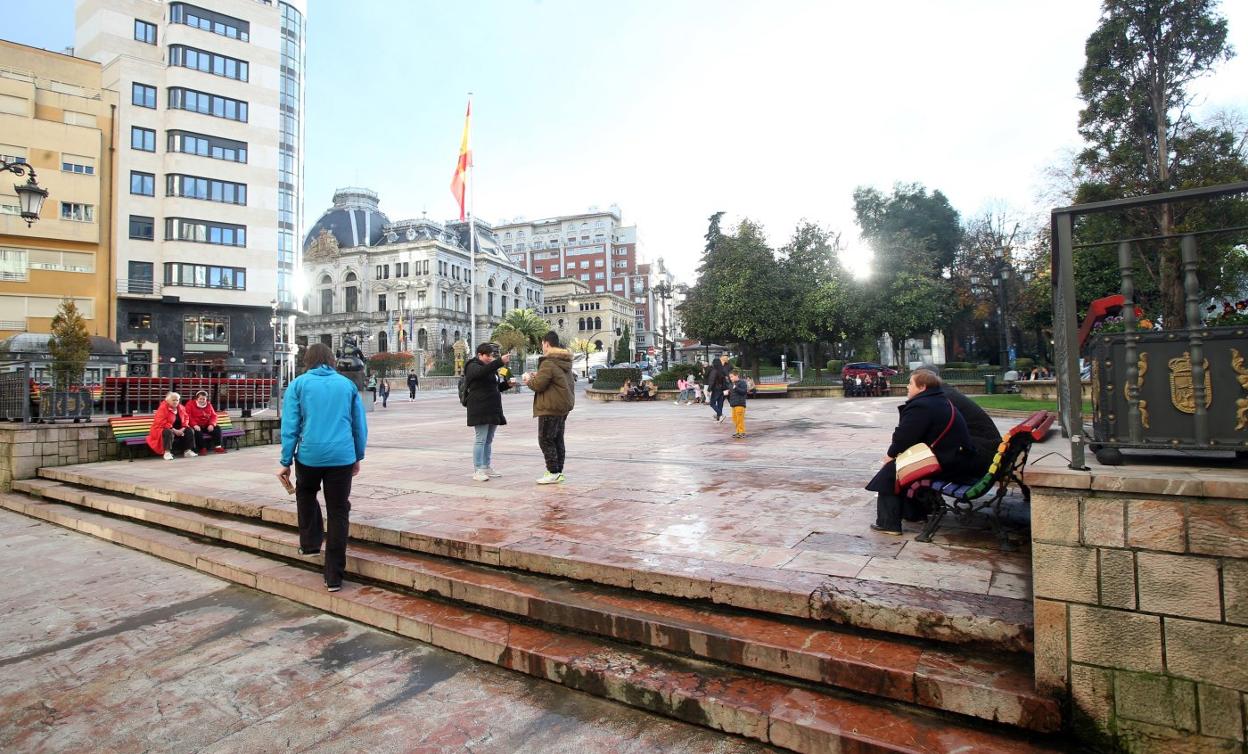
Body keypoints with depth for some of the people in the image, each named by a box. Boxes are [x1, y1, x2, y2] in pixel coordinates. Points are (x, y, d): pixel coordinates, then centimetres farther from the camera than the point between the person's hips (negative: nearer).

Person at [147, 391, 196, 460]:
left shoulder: (181, 408, 5)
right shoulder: (163, 408, -16)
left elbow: (186, 418, 7)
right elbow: (162, 422, -24)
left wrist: (183, 428, -12)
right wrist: (174, 430, -27)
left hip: (178, 429, 7)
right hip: (162, 429, -7)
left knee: (189, 430, -12)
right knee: (169, 432, -38)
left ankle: (188, 451, -10)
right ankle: (167, 453, -34)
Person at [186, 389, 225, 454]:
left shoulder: (209, 405, 12)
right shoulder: (190, 404, 0)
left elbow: (214, 416, 7)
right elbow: (188, 417, -12)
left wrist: (211, 424, -13)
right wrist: (194, 425, -27)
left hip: (206, 426, 4)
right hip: (196, 426, -4)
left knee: (217, 428, -18)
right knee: (198, 431, -36)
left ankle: (217, 446, -18)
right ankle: (202, 448, -27)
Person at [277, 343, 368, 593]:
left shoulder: (298, 384, 4)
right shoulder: (347, 384, 10)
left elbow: (290, 426, 0)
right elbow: (359, 425, 11)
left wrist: (286, 462, 6)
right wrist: (358, 457, 21)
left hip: (309, 455, 0)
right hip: (342, 457, 1)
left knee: (306, 493, 31)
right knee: (338, 512, 6)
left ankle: (310, 542, 30)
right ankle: (334, 577, 8)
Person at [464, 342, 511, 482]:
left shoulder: (491, 368, 21)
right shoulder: (473, 367, -6)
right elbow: (483, 371, -29)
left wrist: (507, 384, 8)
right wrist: (500, 361, -38)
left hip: (493, 410, 8)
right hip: (480, 410, -8)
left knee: (489, 440, 12)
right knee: (481, 440, -8)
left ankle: (486, 467, 21)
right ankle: (477, 471, -5)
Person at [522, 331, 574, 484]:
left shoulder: (548, 363, -18)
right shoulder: (565, 362, 12)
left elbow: (538, 385, -19)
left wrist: (528, 379, 2)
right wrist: (537, 375, 14)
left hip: (551, 408, -9)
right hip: (564, 406, 9)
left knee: (546, 440, -1)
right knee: (558, 440, 14)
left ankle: (553, 473, 1)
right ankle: (559, 472, 19)